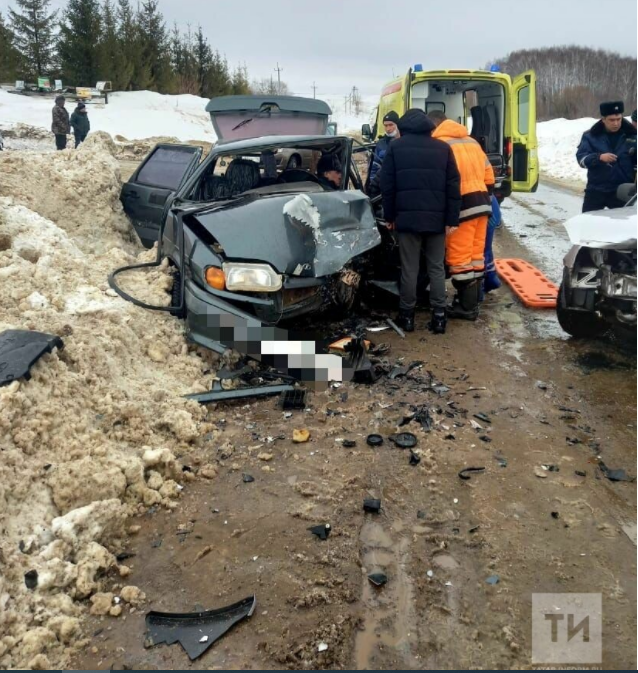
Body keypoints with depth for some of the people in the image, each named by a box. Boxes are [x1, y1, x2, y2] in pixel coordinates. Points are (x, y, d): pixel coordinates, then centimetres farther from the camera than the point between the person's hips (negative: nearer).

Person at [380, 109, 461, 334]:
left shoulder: (396, 146, 5)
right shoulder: (443, 148, 9)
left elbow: (387, 184, 3)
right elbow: (453, 186, 4)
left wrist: (389, 216, 9)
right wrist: (452, 219, 5)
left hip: (407, 216, -1)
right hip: (436, 218, 1)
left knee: (409, 269, 4)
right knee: (437, 268, 7)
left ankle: (407, 315, 10)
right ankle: (439, 316, 7)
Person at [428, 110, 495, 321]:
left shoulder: (439, 144, -5)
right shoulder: (471, 141, 19)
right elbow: (488, 175, 19)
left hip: (461, 205, -8)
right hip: (482, 202, 8)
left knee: (460, 257, -1)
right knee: (475, 253, 14)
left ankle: (467, 307, 3)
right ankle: (472, 299, 24)